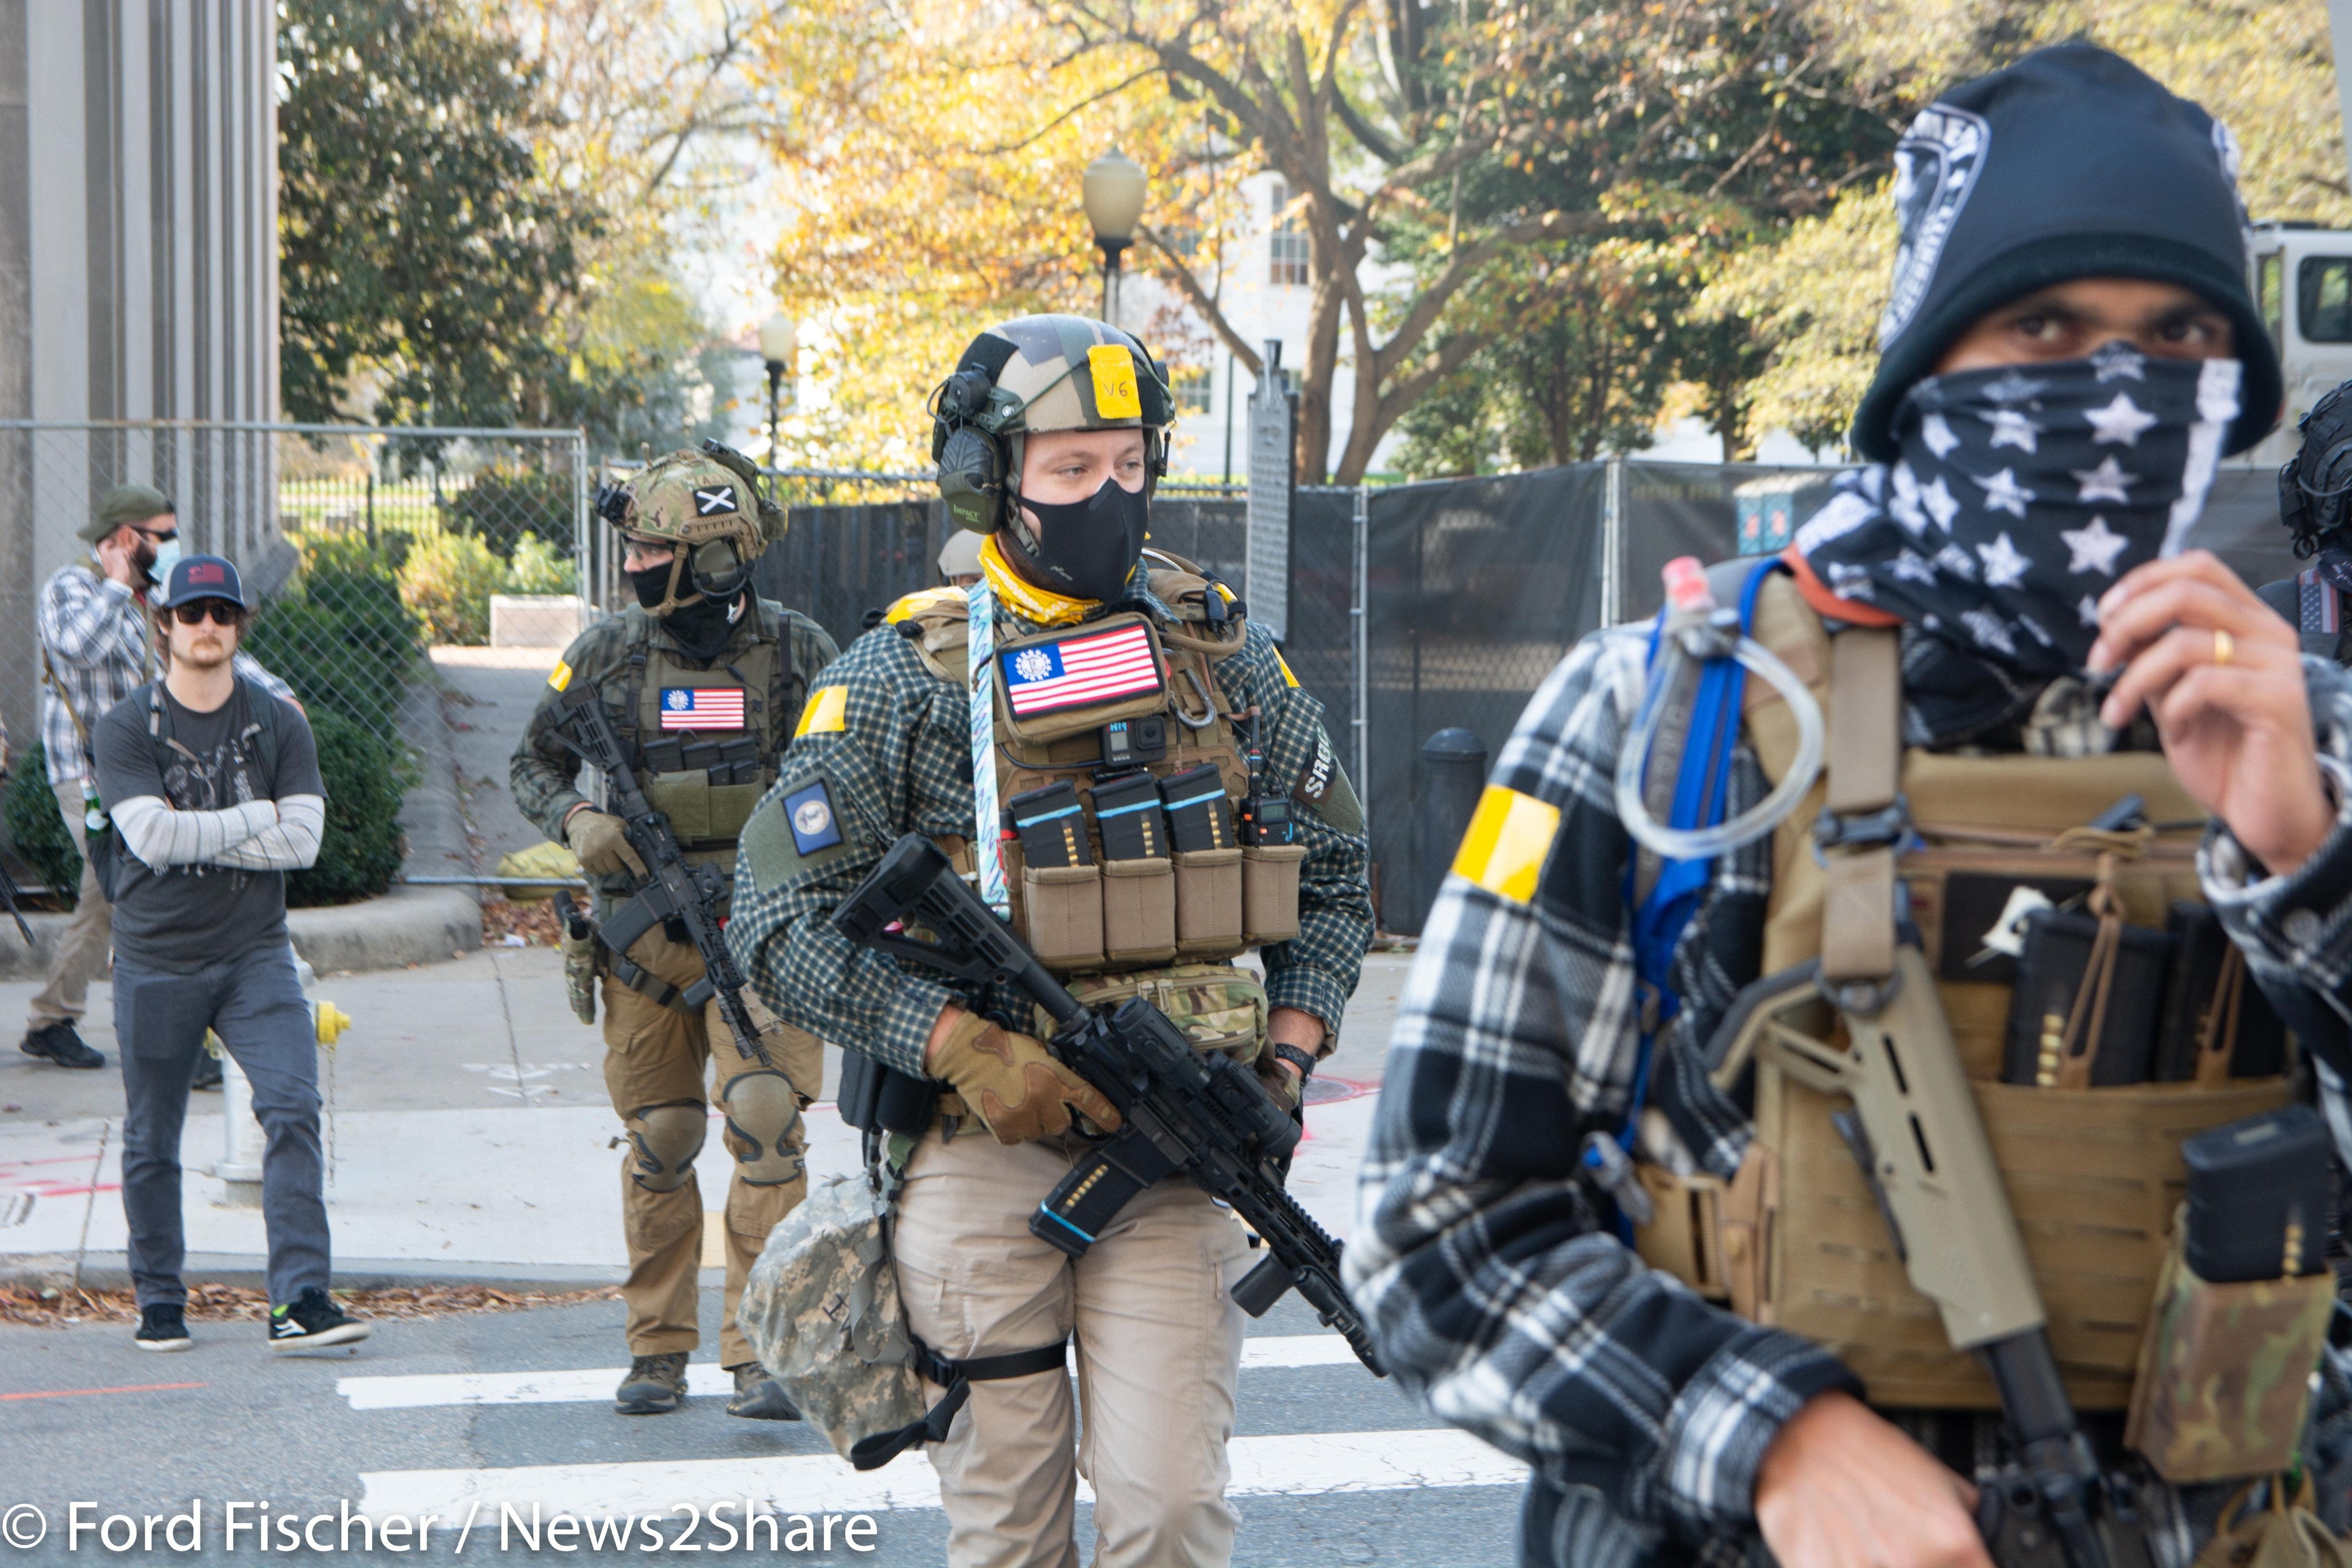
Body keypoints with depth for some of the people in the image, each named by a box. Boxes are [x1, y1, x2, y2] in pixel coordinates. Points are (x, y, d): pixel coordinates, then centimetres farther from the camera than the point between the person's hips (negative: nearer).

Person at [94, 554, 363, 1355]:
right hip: (155, 963, -1)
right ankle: (159, 1302, 23)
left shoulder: (279, 724, 5)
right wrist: (260, 818, -11)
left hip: (255, 955, 1)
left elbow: (302, 842, -8)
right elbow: (151, 838, -17)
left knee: (292, 1106, -15)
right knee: (151, 1140, 7)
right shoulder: (125, 728, -2)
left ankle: (299, 1301, -17)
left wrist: (194, 834, -13)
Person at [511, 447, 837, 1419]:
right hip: (645, 934, 2)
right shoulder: (606, 657, 1)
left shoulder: (797, 652, -1)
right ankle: (658, 1349, 20)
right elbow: (532, 764, 14)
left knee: (765, 1129, -13)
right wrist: (574, 818, -7)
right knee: (659, 1146, 7)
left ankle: (762, 1355, -9)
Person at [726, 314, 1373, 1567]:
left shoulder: (1219, 646, 8)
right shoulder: (906, 677, -3)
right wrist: (965, 1050, -18)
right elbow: (779, 922, -7)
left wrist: (1287, 1063, 2)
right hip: (984, 1151, -2)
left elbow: (1332, 868, 17)